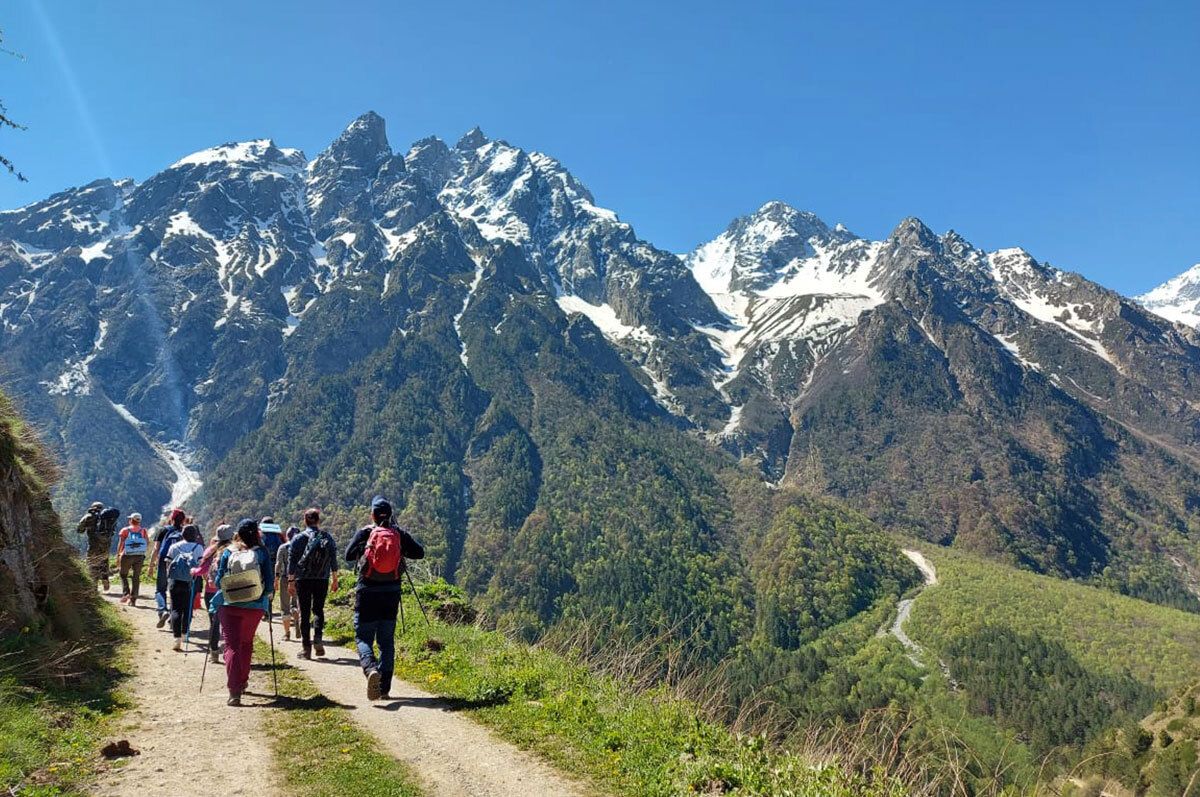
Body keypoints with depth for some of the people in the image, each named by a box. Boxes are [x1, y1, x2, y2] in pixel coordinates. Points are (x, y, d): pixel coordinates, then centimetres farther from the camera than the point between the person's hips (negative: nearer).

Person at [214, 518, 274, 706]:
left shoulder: (228, 552, -2)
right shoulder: (261, 553, -4)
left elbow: (219, 581, 0)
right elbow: (269, 581, -4)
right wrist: (267, 598, 13)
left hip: (229, 606, -1)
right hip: (254, 606, 1)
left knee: (232, 645, 0)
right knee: (246, 644, 20)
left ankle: (234, 690, -12)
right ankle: (242, 683, 31)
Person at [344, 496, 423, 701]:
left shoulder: (365, 532, -3)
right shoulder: (399, 534, 1)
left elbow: (348, 555, -2)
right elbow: (419, 553, 0)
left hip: (367, 592, -2)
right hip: (391, 592, 2)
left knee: (363, 637, 4)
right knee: (386, 640, 11)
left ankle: (371, 669, -26)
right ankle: (384, 688, 10)